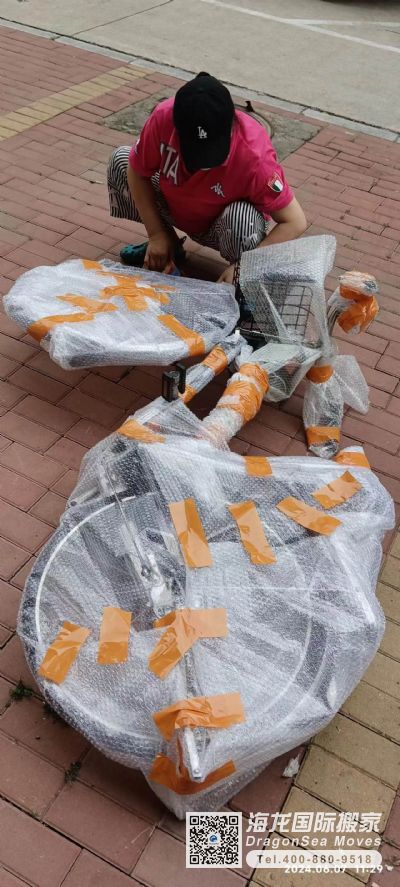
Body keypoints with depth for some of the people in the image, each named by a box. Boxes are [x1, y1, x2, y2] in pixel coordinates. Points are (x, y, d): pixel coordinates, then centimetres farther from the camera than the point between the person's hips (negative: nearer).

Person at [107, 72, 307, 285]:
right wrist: (156, 234, -12)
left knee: (241, 219, -38)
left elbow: (296, 222, -28)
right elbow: (138, 173, -10)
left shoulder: (254, 156, -35)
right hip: (174, 208, 4)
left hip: (220, 226, -4)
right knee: (120, 161, -12)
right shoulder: (163, 117, -28)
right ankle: (170, 244, 6)